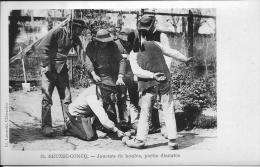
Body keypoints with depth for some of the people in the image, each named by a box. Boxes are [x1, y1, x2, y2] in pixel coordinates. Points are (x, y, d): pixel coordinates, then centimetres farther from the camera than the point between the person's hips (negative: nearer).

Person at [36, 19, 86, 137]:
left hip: (62, 70, 6)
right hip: (48, 69, -6)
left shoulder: (75, 38, 5)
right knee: (47, 97, -7)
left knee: (66, 97, 3)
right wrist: (47, 66, -19)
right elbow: (41, 47, -15)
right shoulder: (58, 32, -13)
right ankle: (46, 126, -2)